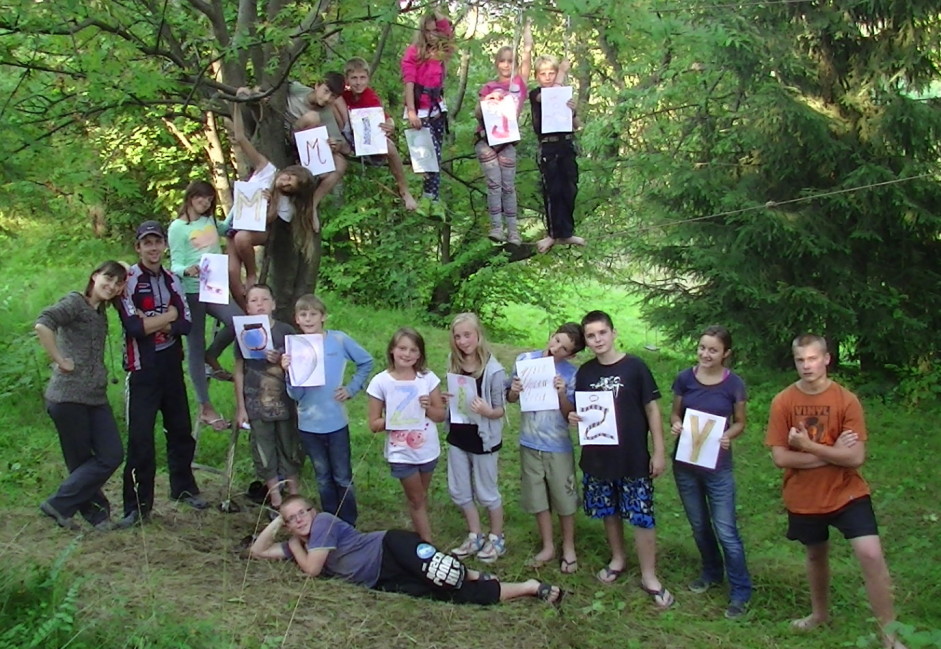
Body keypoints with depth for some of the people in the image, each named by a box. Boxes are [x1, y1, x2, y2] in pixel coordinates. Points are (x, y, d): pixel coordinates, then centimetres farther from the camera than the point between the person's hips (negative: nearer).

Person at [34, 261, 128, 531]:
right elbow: (43, 324, -25)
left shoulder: (100, 310, 16)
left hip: (96, 397, 8)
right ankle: (60, 505, 16)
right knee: (80, 461, 1)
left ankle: (95, 511, 17)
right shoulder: (75, 302, -10)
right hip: (69, 396, -8)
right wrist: (60, 361, -21)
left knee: (112, 456, 3)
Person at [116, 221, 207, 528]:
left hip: (172, 364, 6)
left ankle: (184, 488, 31)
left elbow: (186, 324, 1)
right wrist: (169, 315, -8)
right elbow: (133, 326, -19)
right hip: (143, 367, -6)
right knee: (140, 436, -4)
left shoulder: (172, 281, 9)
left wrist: (153, 324, -14)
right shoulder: (128, 280, -9)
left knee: (180, 429, 14)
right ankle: (137, 505, 3)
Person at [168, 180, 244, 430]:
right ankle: (205, 407, 5)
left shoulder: (209, 220, 11)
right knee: (195, 346, -1)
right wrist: (187, 271, -33)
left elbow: (224, 229, 34)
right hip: (191, 292, -6)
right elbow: (175, 265, -10)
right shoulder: (178, 227, -7)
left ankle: (212, 356, 11)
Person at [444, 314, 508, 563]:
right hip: (458, 437, 6)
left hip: (483, 439, -6)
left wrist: (486, 411, -34)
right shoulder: (454, 364, -1)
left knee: (487, 492, 9)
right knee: (459, 491, 14)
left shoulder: (494, 370, -19)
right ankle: (475, 537, 31)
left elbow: (501, 410, -13)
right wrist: (446, 400, -9)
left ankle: (497, 539, 29)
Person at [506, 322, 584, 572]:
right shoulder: (524, 360, -6)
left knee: (564, 499, 10)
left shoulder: (571, 373, -11)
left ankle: (568, 548, 29)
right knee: (537, 498, 13)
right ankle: (548, 546, 30)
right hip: (530, 443, 2)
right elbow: (510, 398, 4)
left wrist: (562, 394, -26)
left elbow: (570, 416, -9)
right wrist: (514, 391, -18)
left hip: (558, 446, -2)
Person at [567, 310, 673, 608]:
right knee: (609, 512, 16)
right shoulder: (585, 372, 3)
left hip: (633, 459, -4)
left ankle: (649, 575, 10)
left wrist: (659, 451, -7)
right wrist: (573, 417, -10)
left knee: (642, 516, -1)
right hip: (597, 457, 4)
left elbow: (652, 409, -6)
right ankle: (618, 559, 37)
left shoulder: (635, 367, -9)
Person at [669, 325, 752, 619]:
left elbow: (740, 422, 1)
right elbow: (675, 413, 6)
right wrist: (675, 424, -17)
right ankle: (711, 572, 40)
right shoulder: (685, 378, -5)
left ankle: (740, 592, 8)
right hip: (685, 462, 3)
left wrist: (728, 436, -20)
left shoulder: (733, 384, -10)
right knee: (699, 525, 19)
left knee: (726, 530, -3)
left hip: (717, 465, -3)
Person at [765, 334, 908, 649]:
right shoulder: (783, 402, -9)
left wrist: (808, 446, -21)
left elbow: (856, 457, -16)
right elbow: (780, 457, -12)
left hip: (847, 494, -2)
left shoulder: (847, 400, -12)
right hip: (804, 498, 2)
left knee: (871, 555, -14)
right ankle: (820, 613, 46)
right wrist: (833, 453, -16)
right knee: (816, 555, 20)